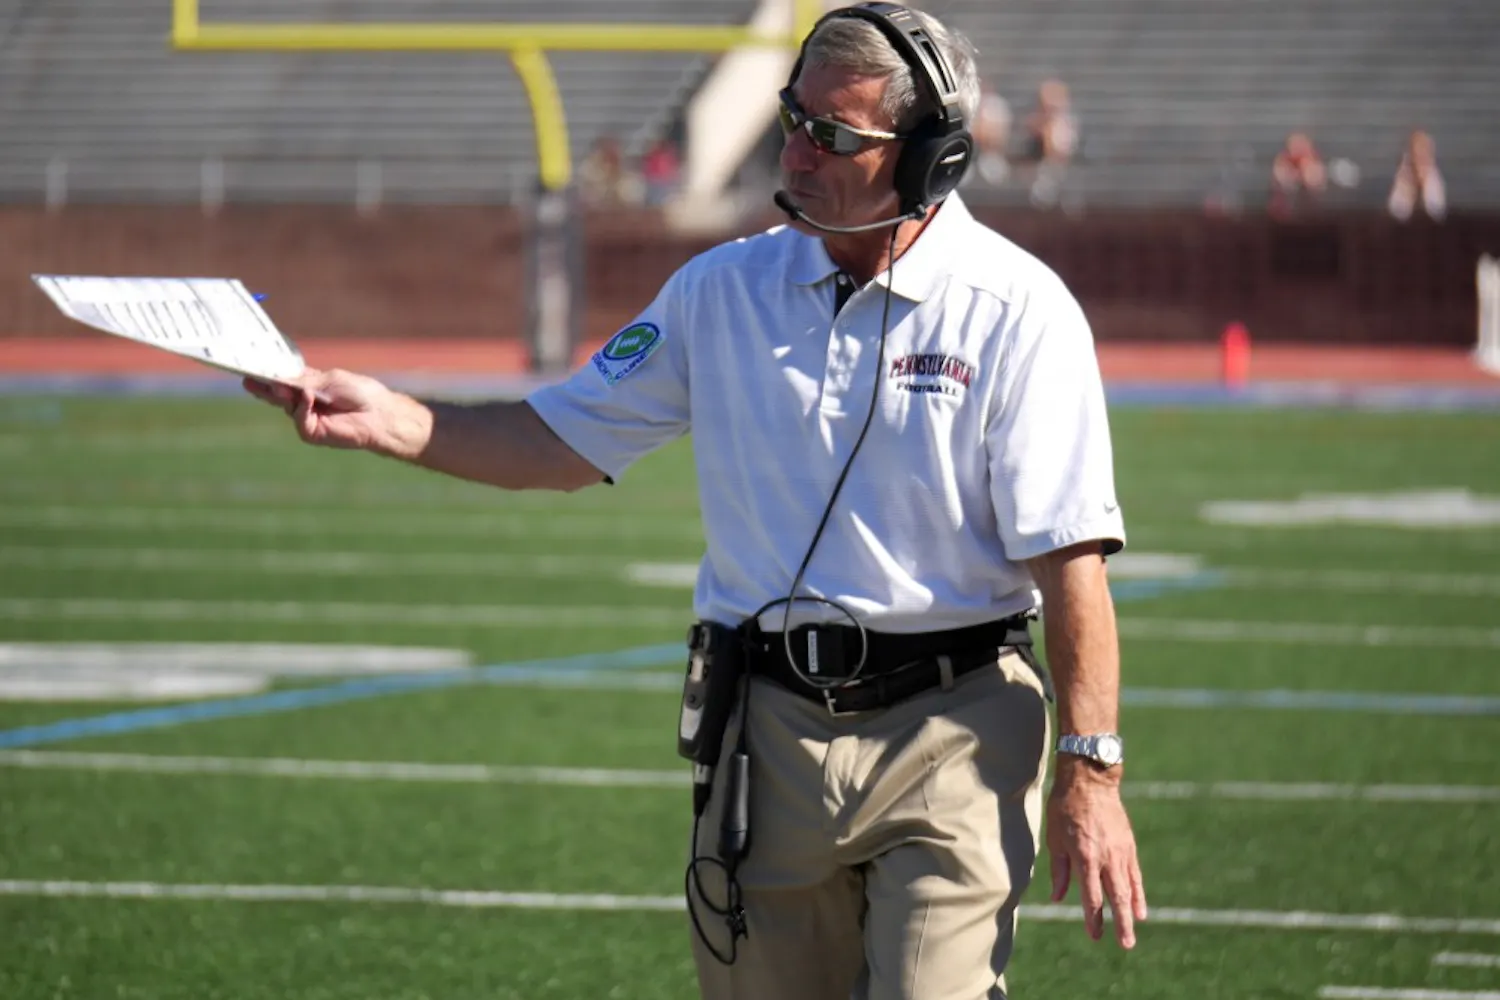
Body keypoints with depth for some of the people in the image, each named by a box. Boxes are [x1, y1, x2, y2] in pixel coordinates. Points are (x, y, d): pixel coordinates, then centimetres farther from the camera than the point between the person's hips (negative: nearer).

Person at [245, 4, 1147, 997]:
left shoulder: (1016, 310, -8)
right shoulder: (723, 290, 7)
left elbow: (1070, 559, -11)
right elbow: (565, 442, 12)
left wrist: (1091, 772, -15)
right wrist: (393, 421, -3)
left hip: (950, 731, -4)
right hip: (765, 729, 5)